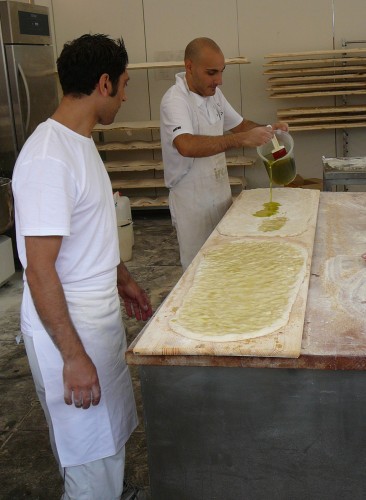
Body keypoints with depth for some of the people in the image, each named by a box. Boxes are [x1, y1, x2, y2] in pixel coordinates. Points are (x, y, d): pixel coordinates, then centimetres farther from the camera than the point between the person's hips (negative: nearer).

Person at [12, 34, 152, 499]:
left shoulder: (80, 142, 7)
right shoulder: (49, 158, -24)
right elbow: (39, 270, -25)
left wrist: (122, 279, 23)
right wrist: (73, 356, -22)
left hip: (100, 317, 9)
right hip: (68, 329, -9)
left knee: (111, 436, 25)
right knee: (91, 458, 7)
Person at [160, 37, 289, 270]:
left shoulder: (214, 93, 5)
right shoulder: (175, 100, -21)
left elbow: (239, 124, 19)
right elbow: (186, 146, -39)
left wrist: (267, 129, -2)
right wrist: (243, 139, -41)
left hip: (221, 195, 8)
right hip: (193, 204, -8)